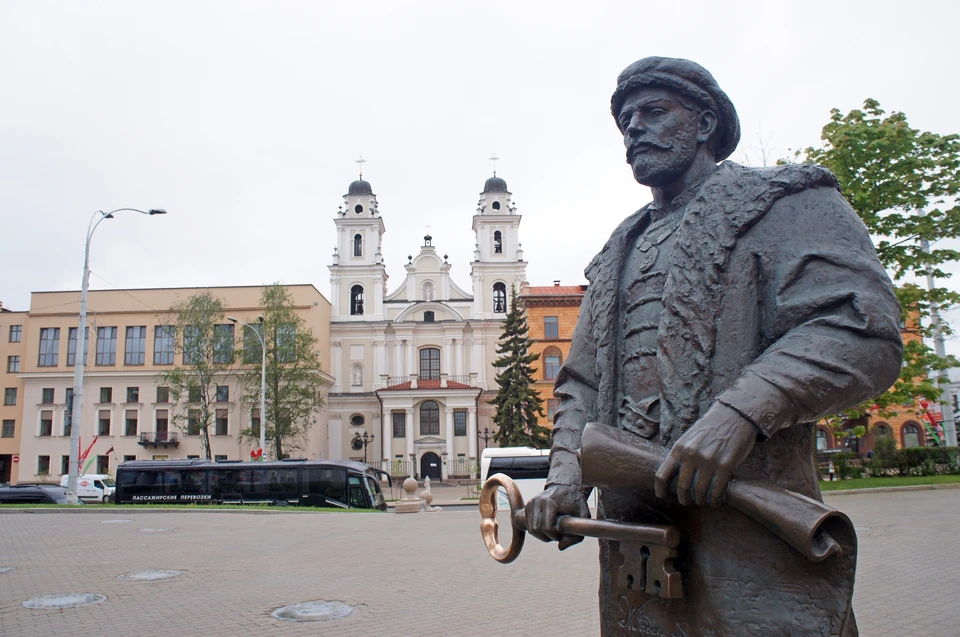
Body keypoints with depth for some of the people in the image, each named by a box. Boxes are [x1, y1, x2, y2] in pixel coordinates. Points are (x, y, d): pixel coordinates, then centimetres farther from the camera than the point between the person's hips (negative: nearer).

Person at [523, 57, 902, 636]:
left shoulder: (786, 202, 5)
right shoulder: (618, 253, 24)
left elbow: (864, 332, -11)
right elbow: (581, 382, 20)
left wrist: (739, 410, -25)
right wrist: (567, 475, 2)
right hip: (631, 525, 6)